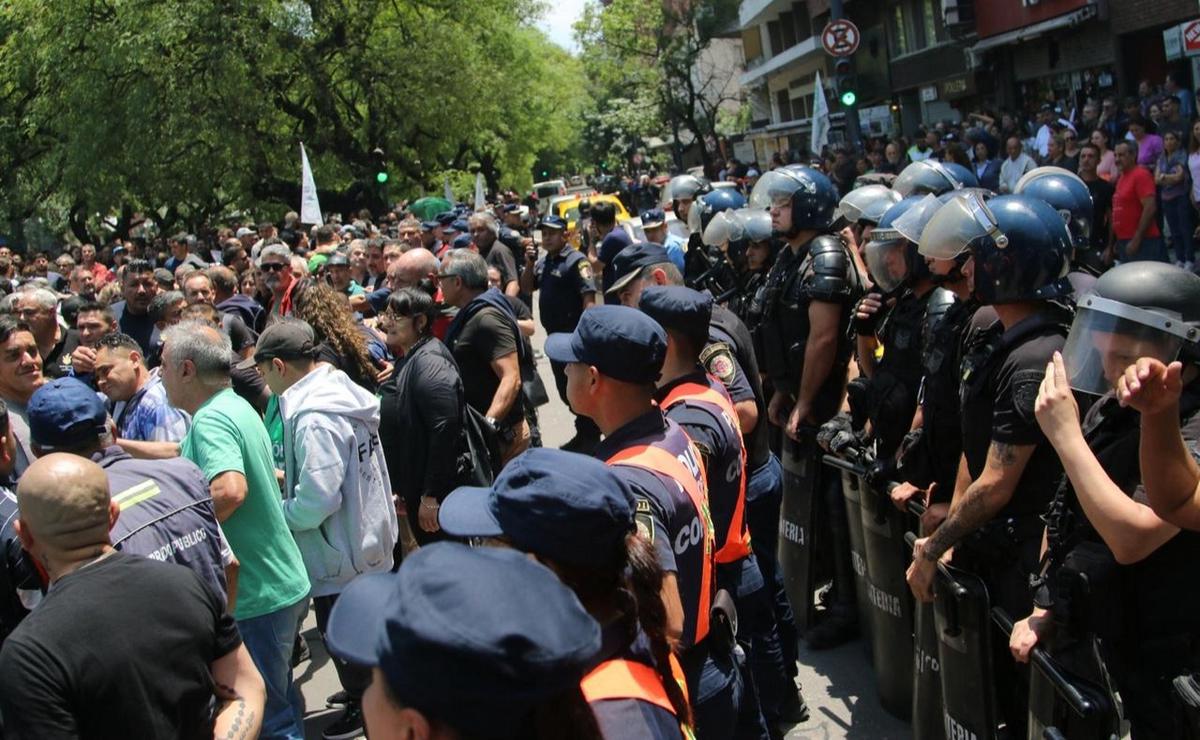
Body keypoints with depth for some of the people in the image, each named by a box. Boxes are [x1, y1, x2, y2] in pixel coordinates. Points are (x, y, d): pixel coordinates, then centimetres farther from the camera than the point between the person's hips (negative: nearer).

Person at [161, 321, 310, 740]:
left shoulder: (210, 420, -21)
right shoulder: (236, 407, 10)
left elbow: (230, 489, -37)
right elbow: (185, 455, 26)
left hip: (258, 595, -10)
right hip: (283, 583, 10)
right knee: (280, 699, 23)